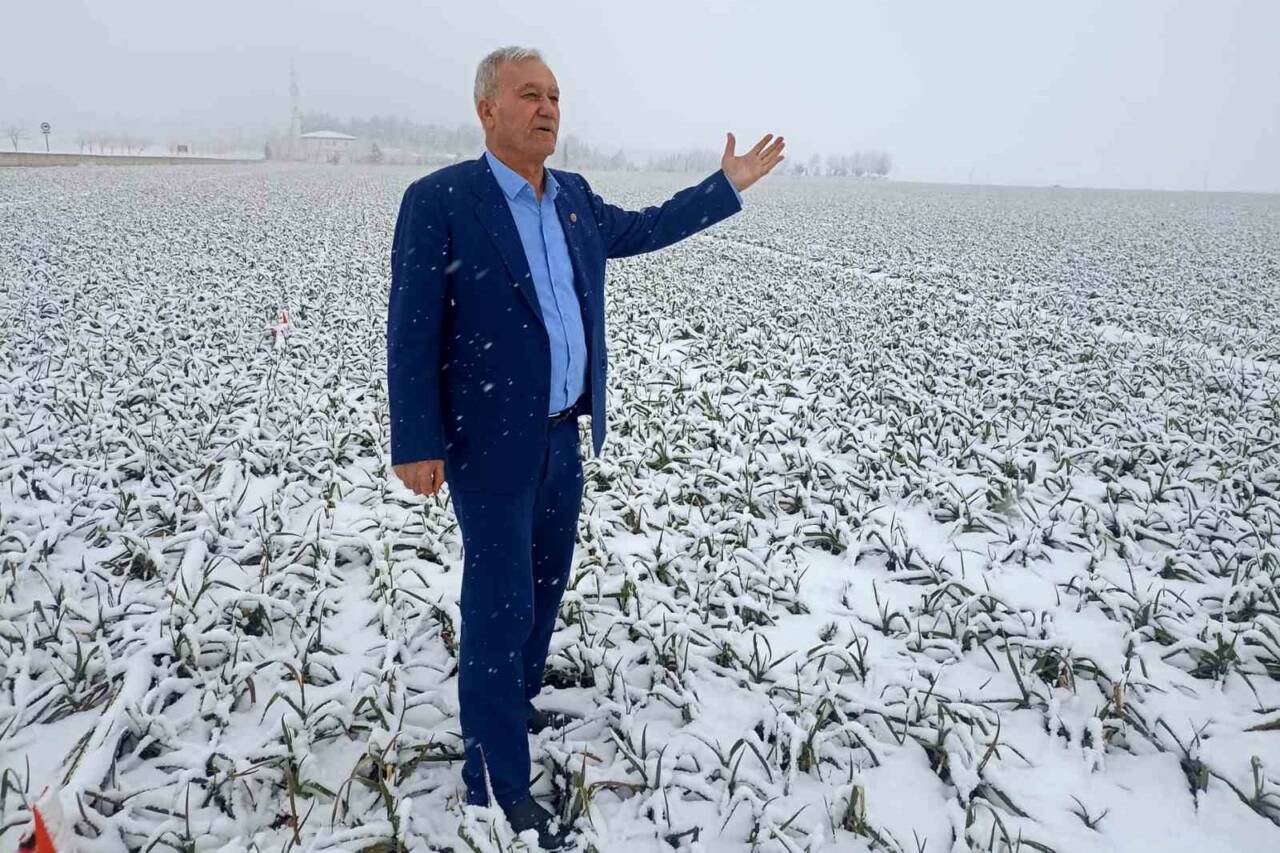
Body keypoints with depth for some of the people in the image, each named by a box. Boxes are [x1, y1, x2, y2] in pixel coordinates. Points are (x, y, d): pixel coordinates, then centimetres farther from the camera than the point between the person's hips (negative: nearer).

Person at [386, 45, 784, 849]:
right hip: (492, 442, -7)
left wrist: (729, 184, 20)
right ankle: (499, 782, 13)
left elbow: (646, 228, 23)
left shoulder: (575, 197, 7)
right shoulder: (438, 200, -14)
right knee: (499, 603, -1)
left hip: (563, 435, 7)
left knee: (544, 584, 20)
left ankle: (512, 699, 43)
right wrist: (417, 444, -16)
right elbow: (413, 331, -14)